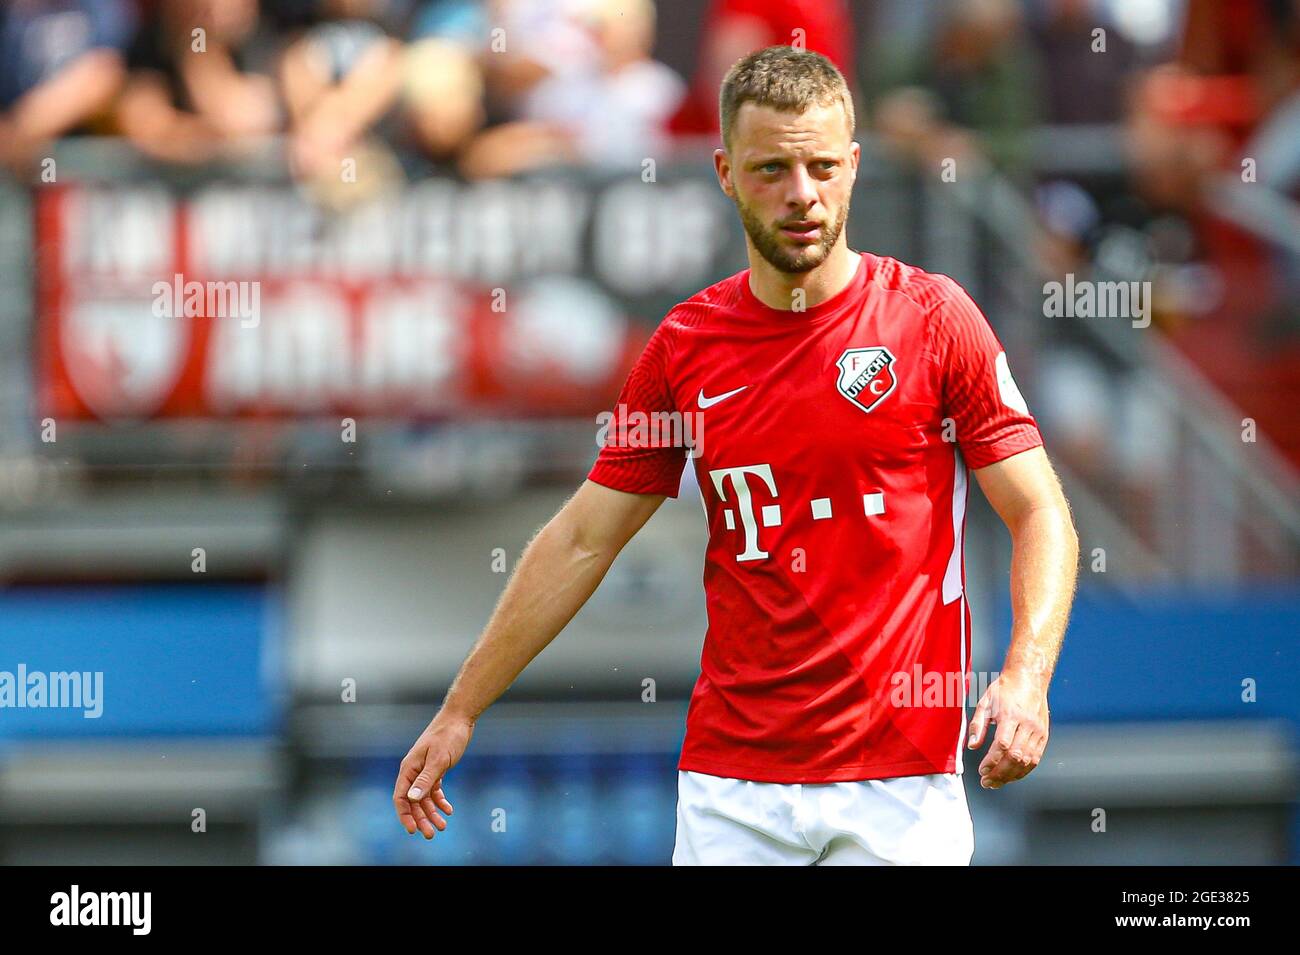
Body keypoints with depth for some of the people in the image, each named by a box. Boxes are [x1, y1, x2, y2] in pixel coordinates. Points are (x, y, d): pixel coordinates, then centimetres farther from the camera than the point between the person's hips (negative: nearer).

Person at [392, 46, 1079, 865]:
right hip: (729, 788, 2)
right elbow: (581, 541, 12)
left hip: (900, 786, -2)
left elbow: (1040, 513, -2)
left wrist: (1028, 676, -19)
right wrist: (460, 713, 12)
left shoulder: (933, 318, -2)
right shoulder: (685, 346, 6)